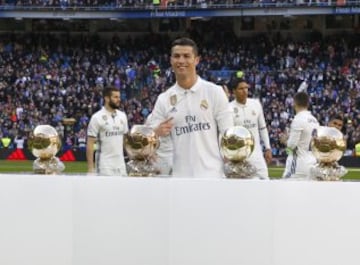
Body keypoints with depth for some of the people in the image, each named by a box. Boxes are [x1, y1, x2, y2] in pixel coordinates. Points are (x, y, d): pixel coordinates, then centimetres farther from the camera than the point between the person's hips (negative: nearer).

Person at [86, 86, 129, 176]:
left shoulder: (122, 116, 9)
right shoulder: (97, 118, -9)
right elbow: (90, 144, -9)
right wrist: (90, 167, -14)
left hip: (121, 165, 6)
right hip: (104, 165, -6)